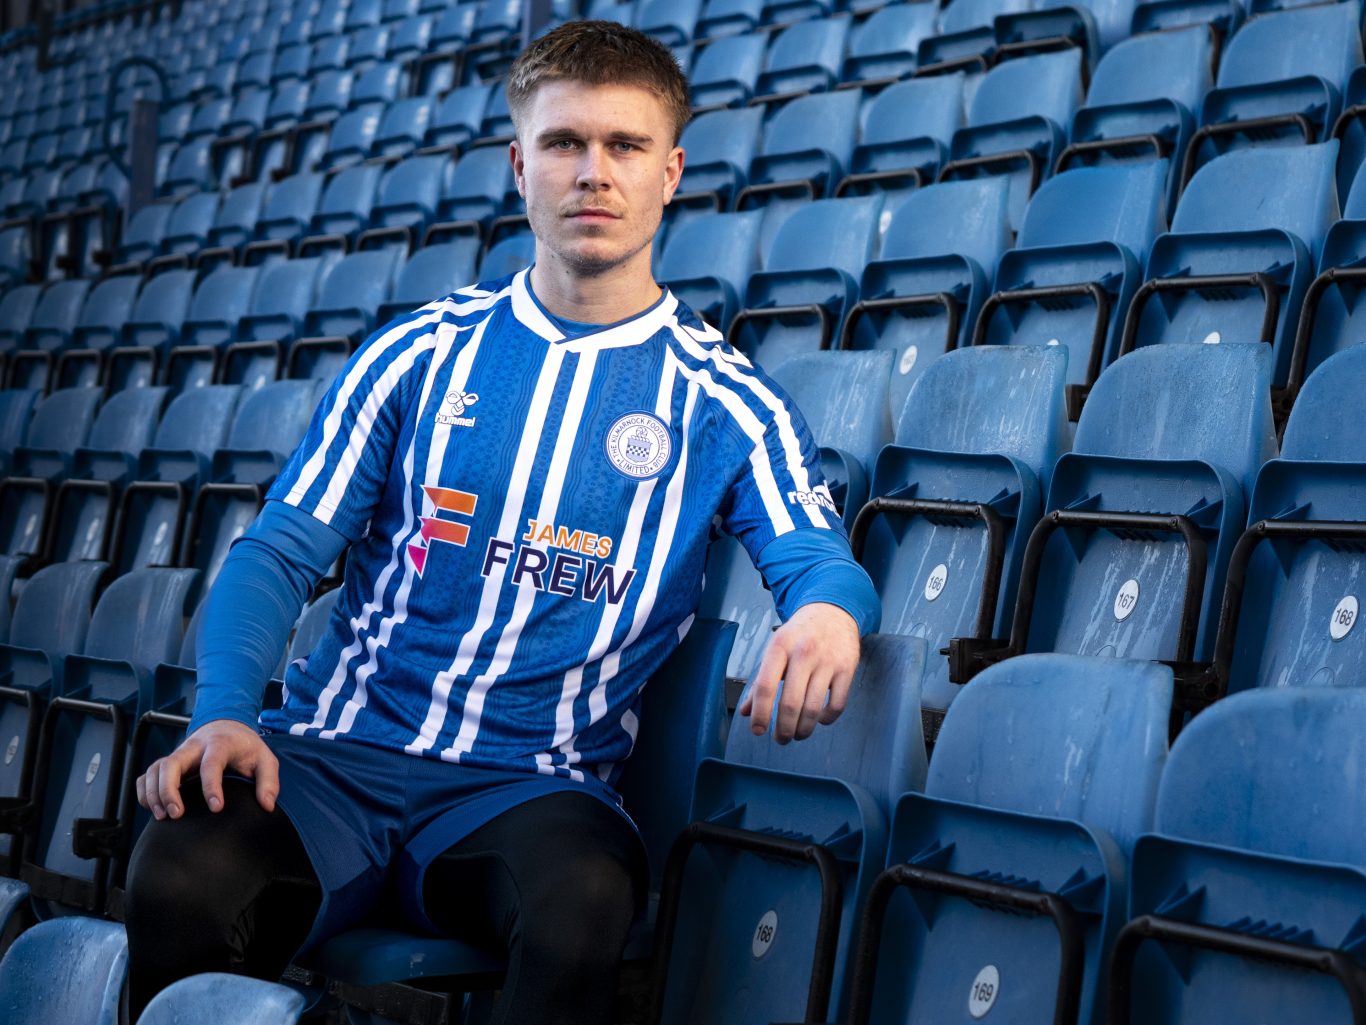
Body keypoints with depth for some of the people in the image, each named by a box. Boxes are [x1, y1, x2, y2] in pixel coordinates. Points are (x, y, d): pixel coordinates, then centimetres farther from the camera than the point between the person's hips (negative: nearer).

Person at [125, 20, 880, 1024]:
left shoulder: (722, 400, 9)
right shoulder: (422, 354, 11)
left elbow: (817, 554, -3)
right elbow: (281, 550, 8)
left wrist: (829, 608, -30)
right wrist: (225, 711, -11)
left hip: (534, 783, -1)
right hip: (339, 752, 1)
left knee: (583, 906, -37)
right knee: (179, 882, -31)